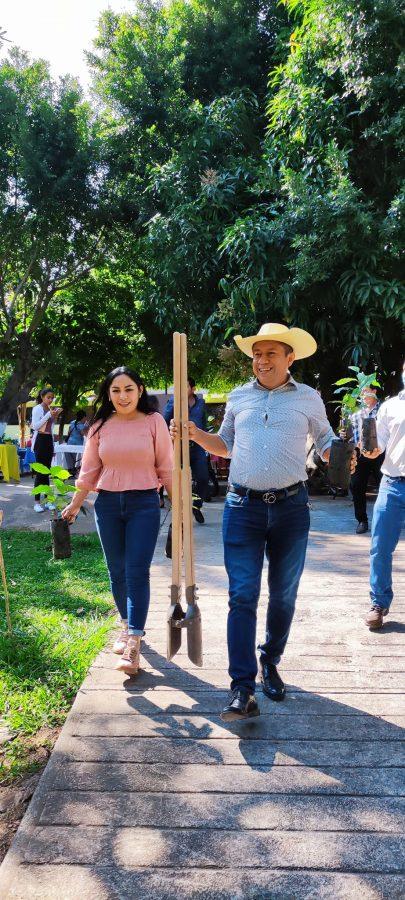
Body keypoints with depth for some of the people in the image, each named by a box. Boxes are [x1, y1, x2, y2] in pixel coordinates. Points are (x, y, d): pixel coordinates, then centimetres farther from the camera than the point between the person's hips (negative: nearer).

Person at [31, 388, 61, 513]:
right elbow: (35, 426, -16)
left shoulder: (50, 409, 13)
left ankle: (47, 500, 10)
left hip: (49, 440, 6)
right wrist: (49, 415, -18)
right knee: (40, 471, -8)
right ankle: (37, 502, -5)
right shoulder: (37, 409, -6)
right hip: (40, 440, -6)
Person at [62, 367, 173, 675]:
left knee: (137, 572, -8)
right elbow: (90, 470, 10)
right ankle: (127, 626, 32)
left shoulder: (154, 421, -3)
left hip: (144, 503, -3)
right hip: (107, 503, 3)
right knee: (117, 572, 12)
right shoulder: (101, 426, 3)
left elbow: (166, 468, -1)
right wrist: (75, 505, 12)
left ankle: (133, 644, -7)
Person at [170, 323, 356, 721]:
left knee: (283, 595, 12)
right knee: (242, 597, -5)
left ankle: (270, 663, 34)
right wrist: (196, 435, 3)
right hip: (243, 508, 0)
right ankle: (242, 690, -3)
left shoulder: (309, 399, 4)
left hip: (291, 508, 0)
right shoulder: (238, 397, 9)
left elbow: (326, 443, 14)